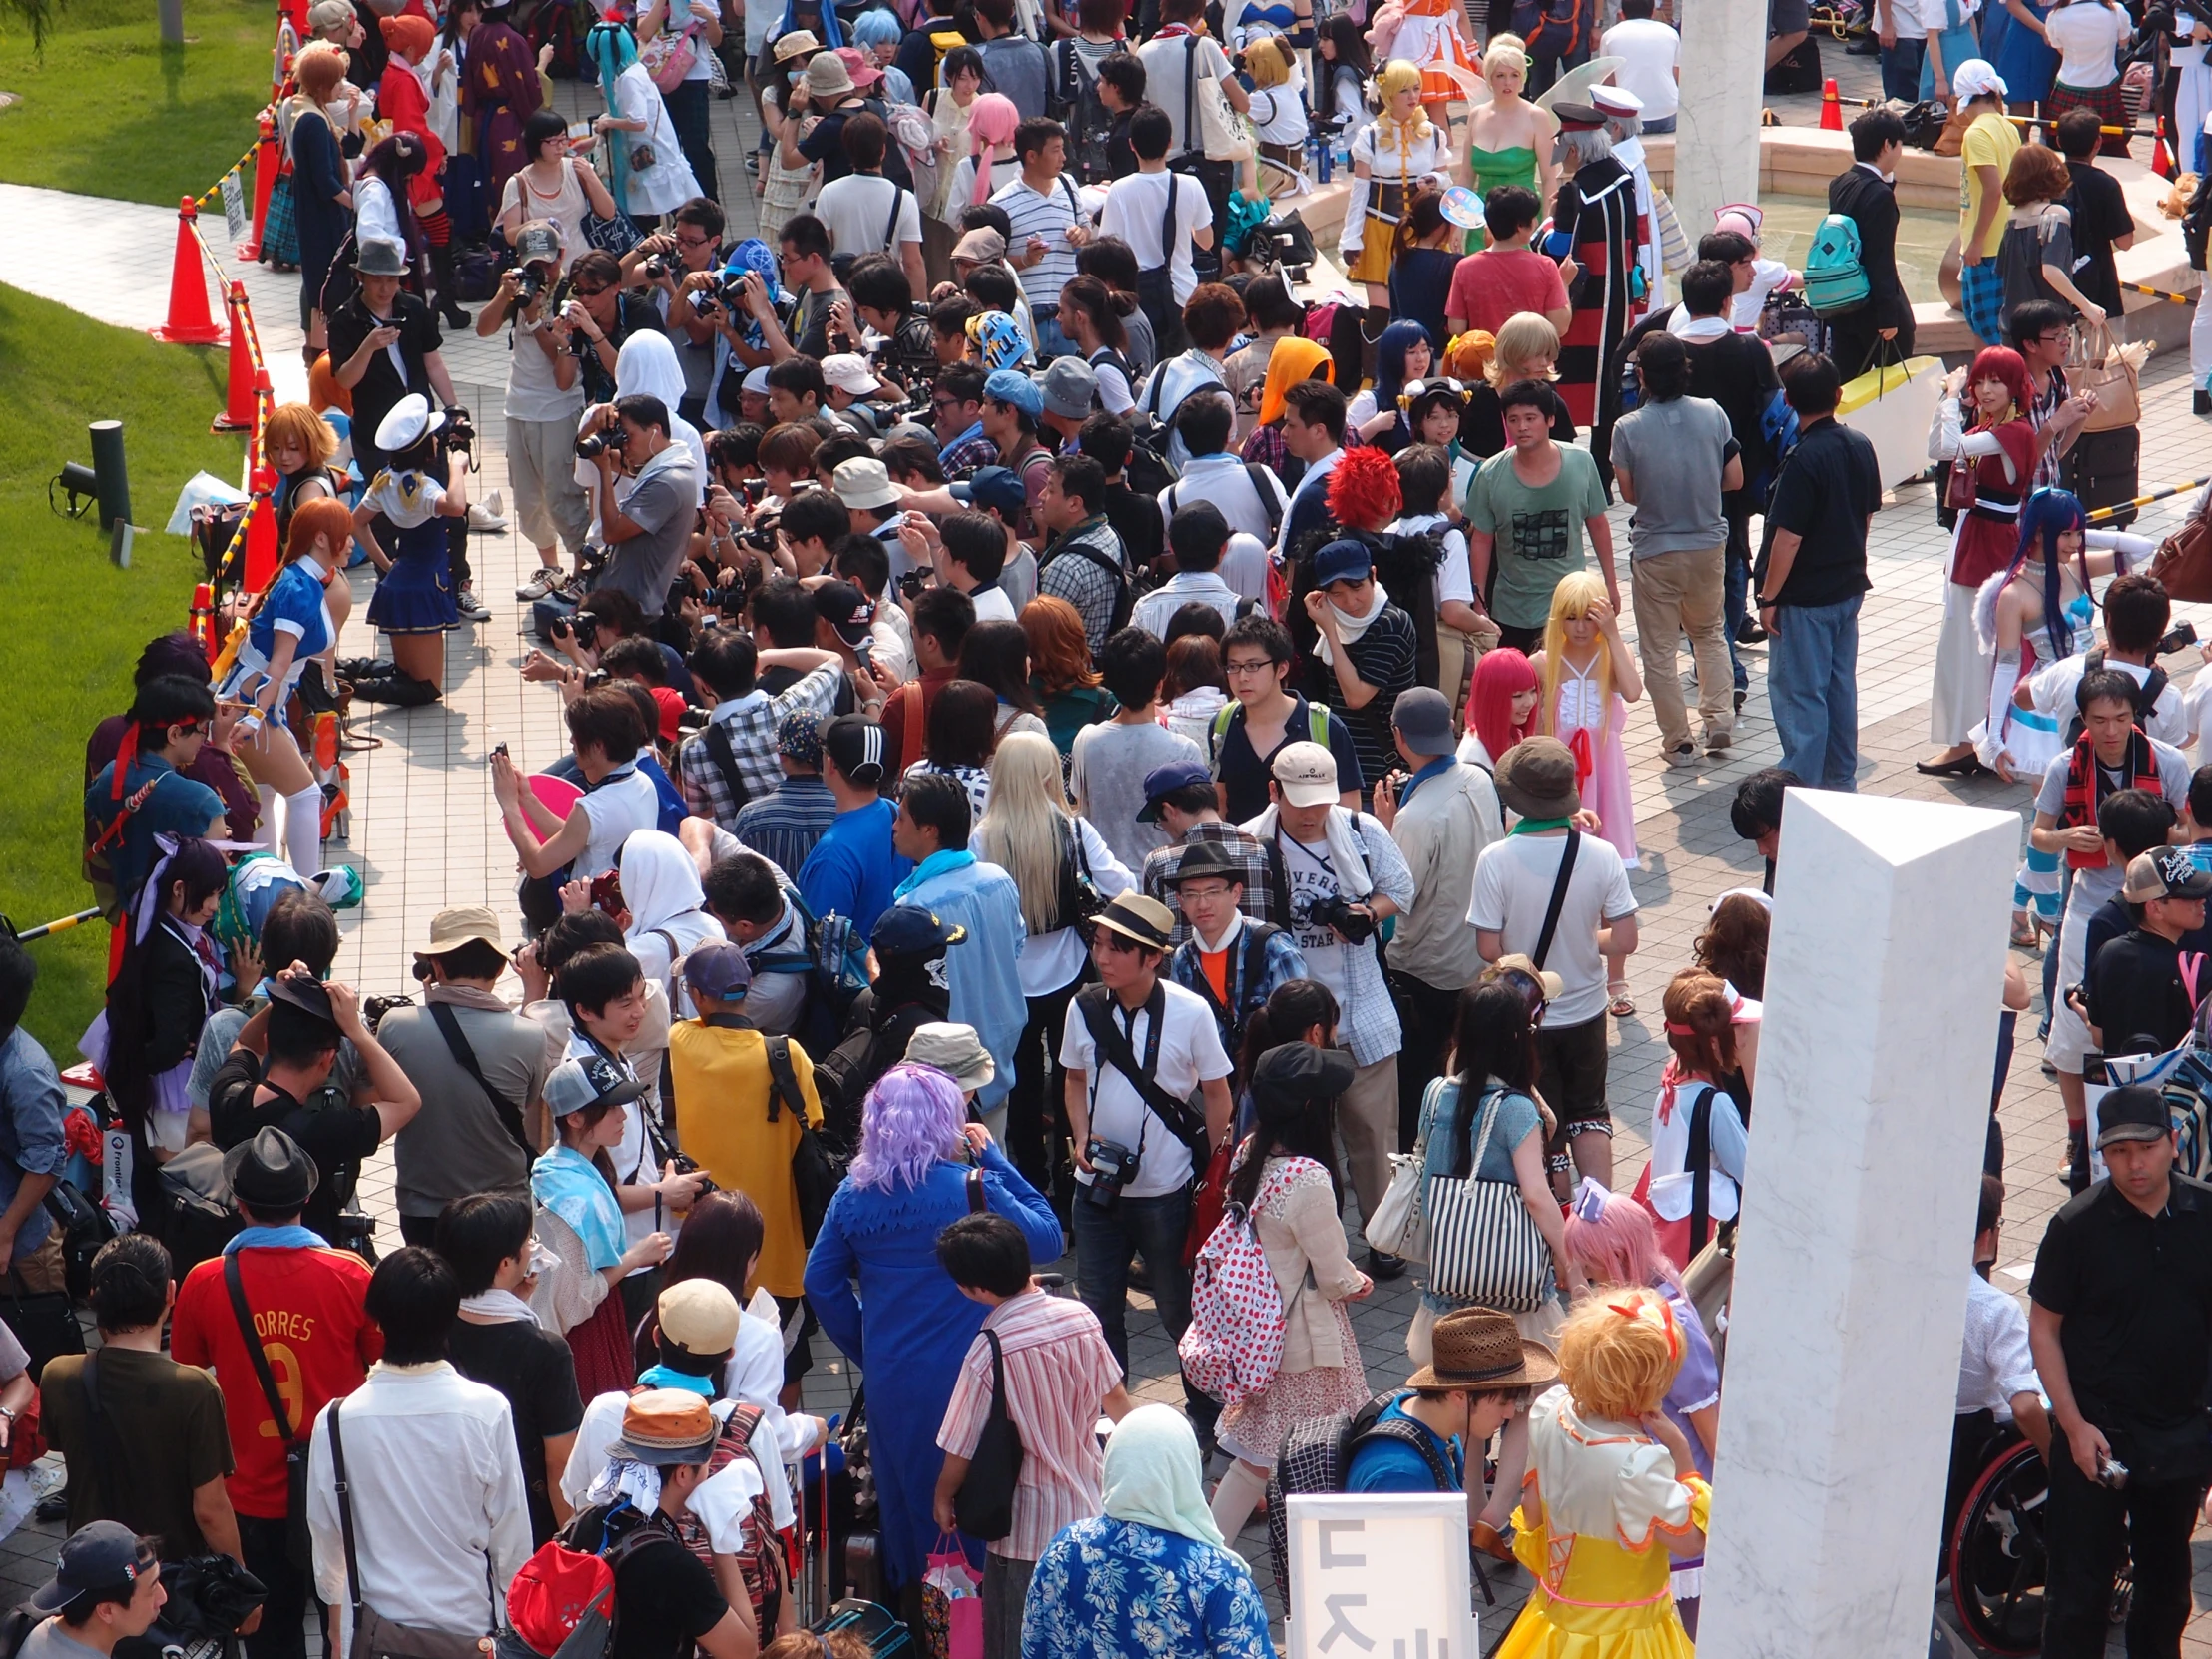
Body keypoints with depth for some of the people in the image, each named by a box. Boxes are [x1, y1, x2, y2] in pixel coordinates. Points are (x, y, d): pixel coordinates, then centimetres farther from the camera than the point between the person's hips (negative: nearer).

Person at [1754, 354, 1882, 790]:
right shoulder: (1860, 446, 0)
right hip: (1849, 587, 8)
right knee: (1840, 685, 17)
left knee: (1799, 693, 0)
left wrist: (1769, 597, -11)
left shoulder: (1803, 460, -23)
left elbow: (1788, 538, -21)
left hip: (1805, 596, -8)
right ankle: (1841, 779, 25)